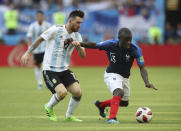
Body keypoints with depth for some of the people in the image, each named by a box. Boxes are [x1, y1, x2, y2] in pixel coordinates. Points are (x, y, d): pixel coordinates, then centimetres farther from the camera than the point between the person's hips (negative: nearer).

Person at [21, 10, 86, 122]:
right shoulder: (56, 30, -11)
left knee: (78, 92, -11)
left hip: (64, 70, 6)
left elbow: (83, 55, 3)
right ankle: (49, 107, 8)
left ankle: (69, 115, 14)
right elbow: (39, 39, 0)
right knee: (62, 92, -24)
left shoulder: (77, 36, 5)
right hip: (50, 70, -5)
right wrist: (28, 53, -1)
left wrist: (78, 46, -17)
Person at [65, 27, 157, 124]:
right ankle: (112, 118, -40)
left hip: (124, 77, 4)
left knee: (124, 103, 19)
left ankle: (101, 105, 43)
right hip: (112, 75, -4)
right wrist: (78, 43, -16)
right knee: (119, 92, -34)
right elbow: (93, 45, -8)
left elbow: (142, 68, -19)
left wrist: (147, 82, -34)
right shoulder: (110, 44, -22)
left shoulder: (135, 49, -21)